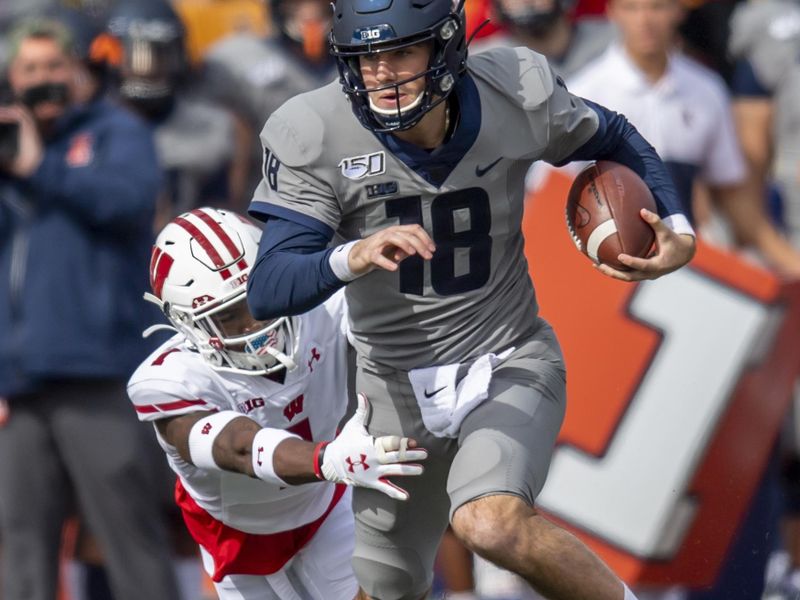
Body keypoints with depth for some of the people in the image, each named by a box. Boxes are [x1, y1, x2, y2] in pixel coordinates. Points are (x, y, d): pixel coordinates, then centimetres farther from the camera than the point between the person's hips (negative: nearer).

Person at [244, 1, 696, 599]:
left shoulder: (514, 96, -15)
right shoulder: (317, 137, -19)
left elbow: (614, 140, 7)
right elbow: (268, 292, -26)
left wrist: (678, 232, -7)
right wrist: (352, 258, -45)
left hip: (510, 367, -2)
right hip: (399, 389, 2)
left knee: (492, 524, -31)